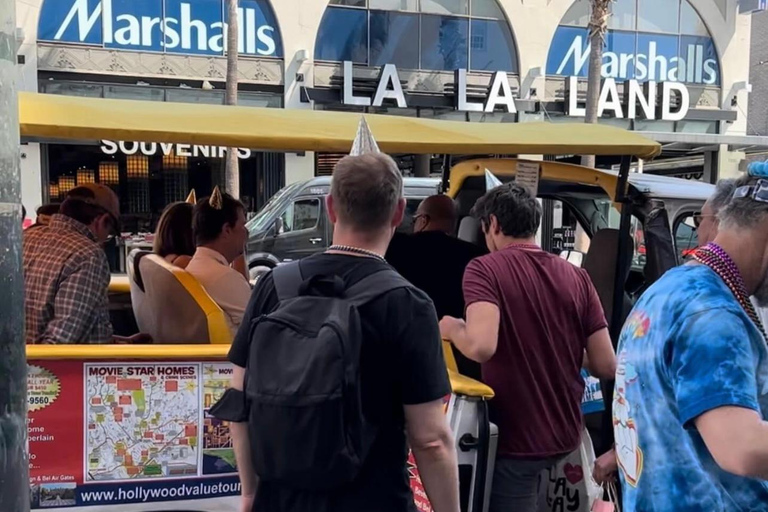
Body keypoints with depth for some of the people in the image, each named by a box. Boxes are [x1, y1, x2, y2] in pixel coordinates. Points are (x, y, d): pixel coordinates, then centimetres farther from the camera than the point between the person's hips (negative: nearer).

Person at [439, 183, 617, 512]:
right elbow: (607, 367, -2)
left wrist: (452, 329, -8)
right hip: (565, 435, 5)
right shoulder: (577, 277, 0)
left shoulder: (485, 269, -13)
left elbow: (481, 346, -29)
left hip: (515, 437, -5)